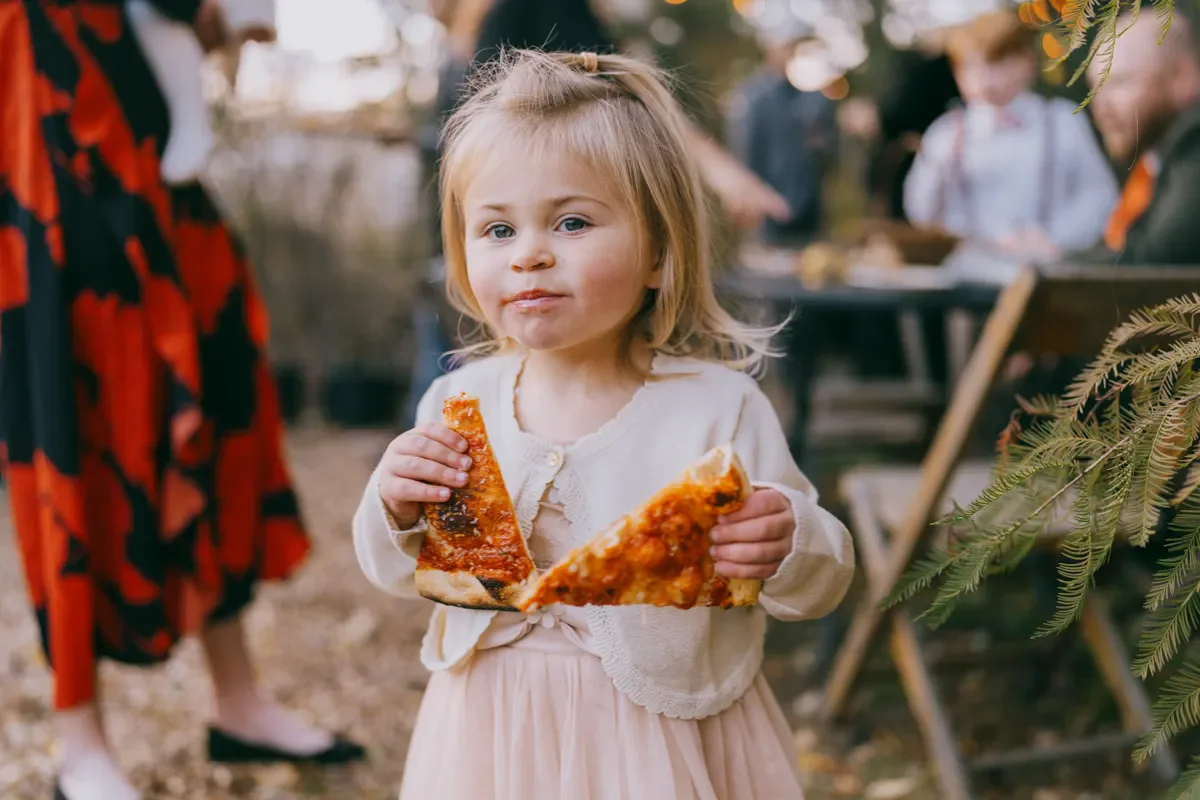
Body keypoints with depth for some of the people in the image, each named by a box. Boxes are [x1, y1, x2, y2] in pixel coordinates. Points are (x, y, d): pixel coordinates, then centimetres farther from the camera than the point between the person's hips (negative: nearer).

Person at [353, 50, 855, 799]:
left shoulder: (718, 407, -17)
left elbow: (823, 585, -9)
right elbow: (398, 573, 7)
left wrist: (789, 547, -32)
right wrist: (395, 512, -15)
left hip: (661, 737, -2)